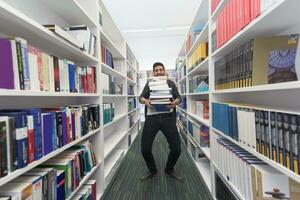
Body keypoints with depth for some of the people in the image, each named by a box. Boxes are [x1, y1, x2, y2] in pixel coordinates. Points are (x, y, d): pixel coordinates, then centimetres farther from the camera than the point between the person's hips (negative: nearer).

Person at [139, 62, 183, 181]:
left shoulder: (170, 83, 14)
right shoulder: (149, 84, 14)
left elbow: (178, 98, 4)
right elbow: (141, 97, 2)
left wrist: (175, 102, -21)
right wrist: (145, 101, -23)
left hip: (168, 118, 0)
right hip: (151, 118, 0)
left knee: (176, 149, 0)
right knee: (145, 149, 0)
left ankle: (169, 170, 32)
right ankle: (152, 170, 31)